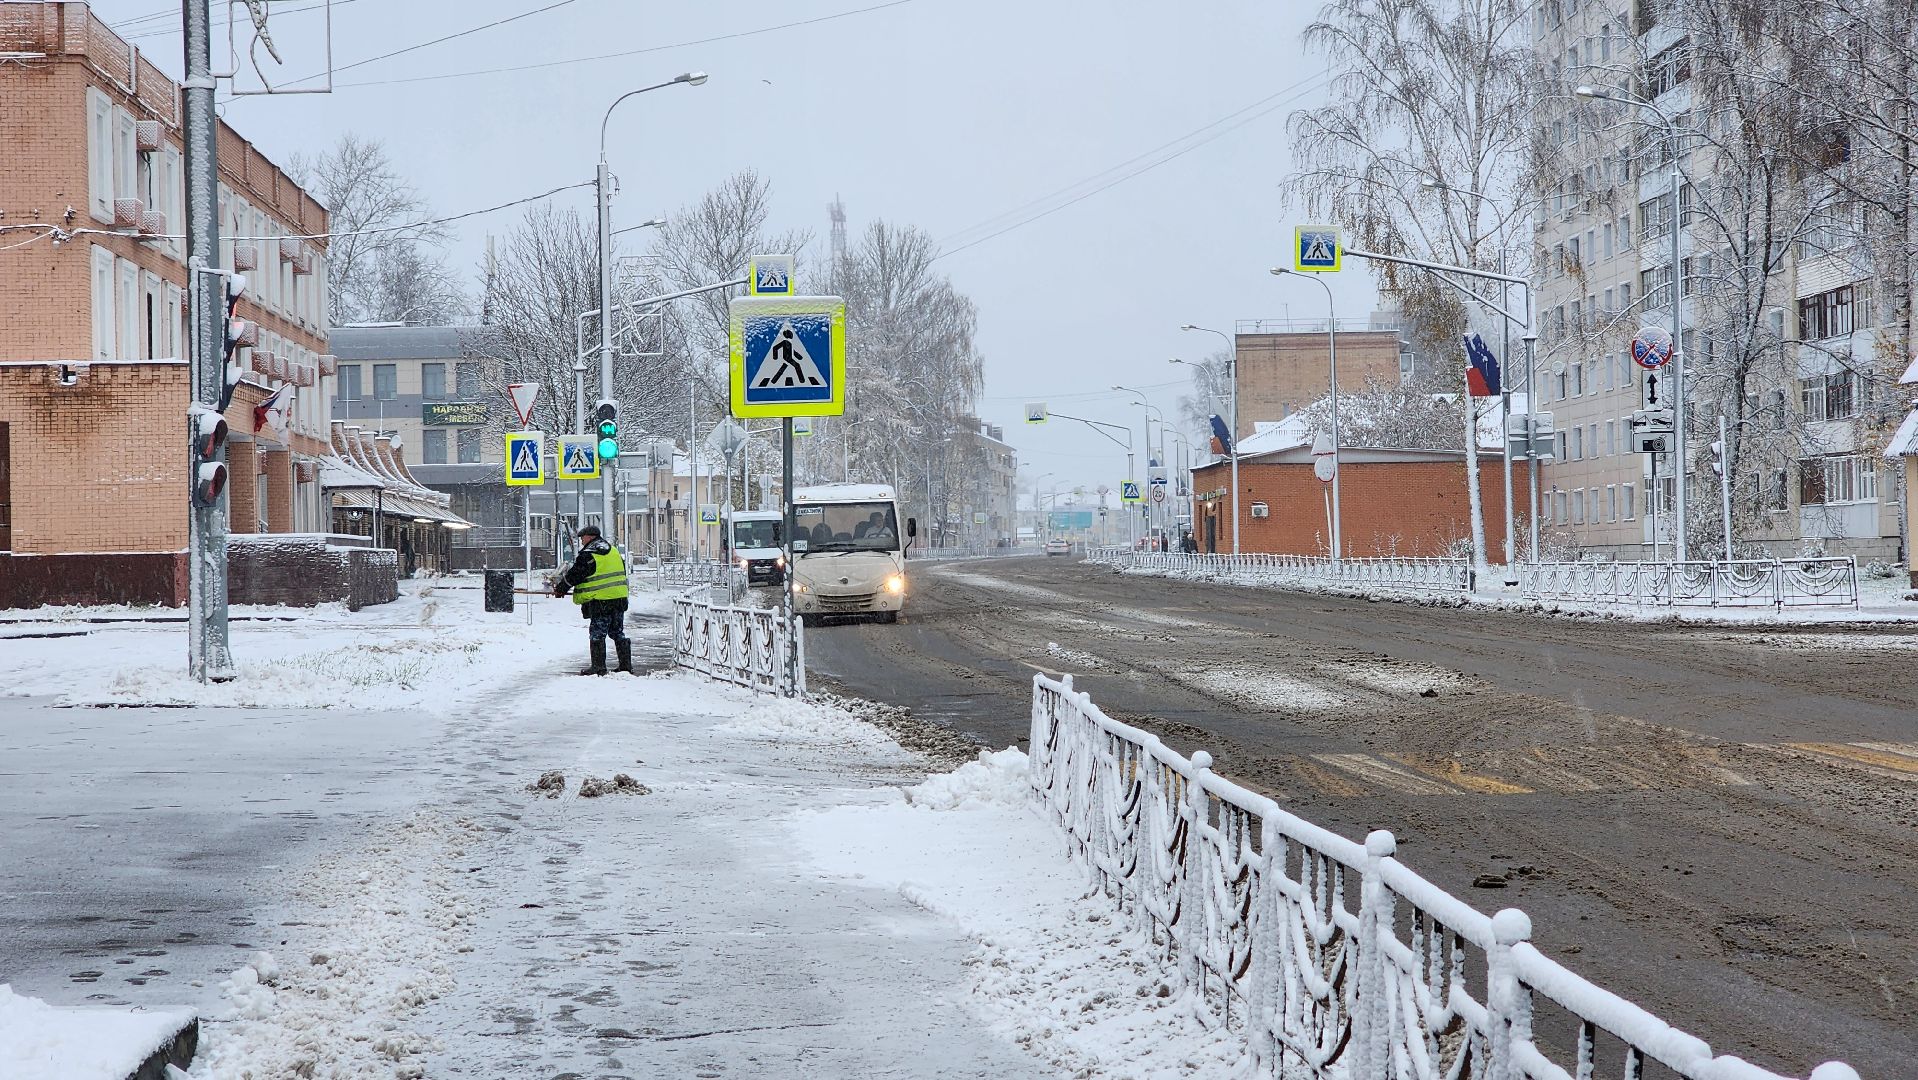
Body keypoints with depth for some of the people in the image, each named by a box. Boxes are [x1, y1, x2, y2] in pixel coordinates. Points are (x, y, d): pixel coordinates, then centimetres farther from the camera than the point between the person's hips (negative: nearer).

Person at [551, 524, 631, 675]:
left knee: (597, 635, 0)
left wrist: (560, 589, 10)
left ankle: (598, 666, -1)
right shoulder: (613, 550, 13)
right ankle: (626, 664, 12)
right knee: (618, 633, 13)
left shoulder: (588, 555, -11)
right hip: (619, 597, 7)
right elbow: (622, 571, 24)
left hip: (600, 601, -7)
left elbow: (573, 576, -6)